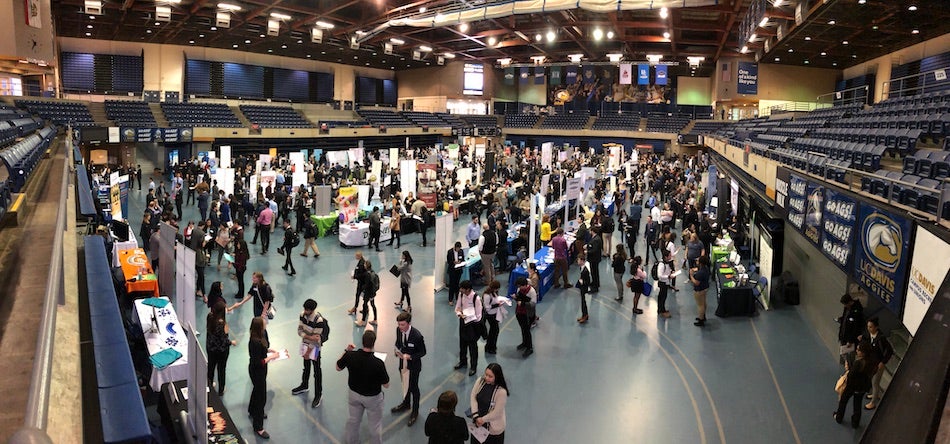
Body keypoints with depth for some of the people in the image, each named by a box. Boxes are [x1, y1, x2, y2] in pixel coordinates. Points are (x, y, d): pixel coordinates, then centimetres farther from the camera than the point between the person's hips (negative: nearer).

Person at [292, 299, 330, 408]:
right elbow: (299, 330, -7)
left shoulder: (319, 320, -28)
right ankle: (304, 385, 46)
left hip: (315, 346, -6)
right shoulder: (302, 315, -10)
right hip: (305, 343, 6)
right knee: (306, 366, 25)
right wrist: (310, 337, -24)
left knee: (317, 370, 1)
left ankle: (318, 395, 9)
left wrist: (308, 352, -16)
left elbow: (316, 340, -23)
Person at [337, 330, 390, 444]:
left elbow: (338, 368, -2)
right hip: (372, 397, -4)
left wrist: (346, 351, 2)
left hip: (354, 394, 5)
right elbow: (386, 385, -19)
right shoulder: (378, 363, -36)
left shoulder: (350, 355, -25)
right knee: (375, 424, 19)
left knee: (353, 419, 29)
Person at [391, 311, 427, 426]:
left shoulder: (417, 336, -31)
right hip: (403, 363, 6)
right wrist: (398, 351, -15)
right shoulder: (398, 330, -14)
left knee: (413, 388, 12)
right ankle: (406, 404, 52)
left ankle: (415, 412, 32)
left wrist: (410, 356, -30)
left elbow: (422, 352, -18)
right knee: (405, 385, 27)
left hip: (413, 366, -5)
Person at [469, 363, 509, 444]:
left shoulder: (501, 391, -28)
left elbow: (496, 412, -22)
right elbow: (473, 397, -9)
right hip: (478, 422, 5)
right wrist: (476, 417, -15)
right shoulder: (480, 381, -14)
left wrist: (483, 419, -11)